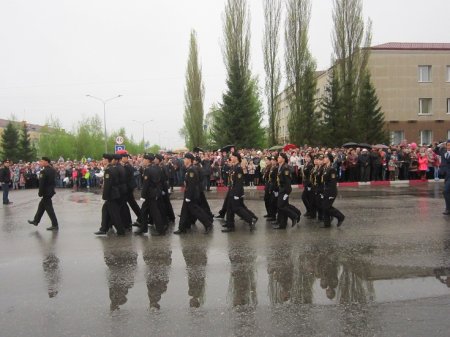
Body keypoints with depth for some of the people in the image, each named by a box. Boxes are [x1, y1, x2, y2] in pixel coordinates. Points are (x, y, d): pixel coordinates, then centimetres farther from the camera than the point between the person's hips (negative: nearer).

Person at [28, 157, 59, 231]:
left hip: (46, 193, -9)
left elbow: (41, 184, -19)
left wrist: (40, 193, -11)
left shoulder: (43, 171, -20)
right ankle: (36, 221, 34)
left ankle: (55, 225, 3)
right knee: (41, 206, 21)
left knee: (49, 208, -1)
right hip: (51, 191, 9)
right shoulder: (53, 170, 6)